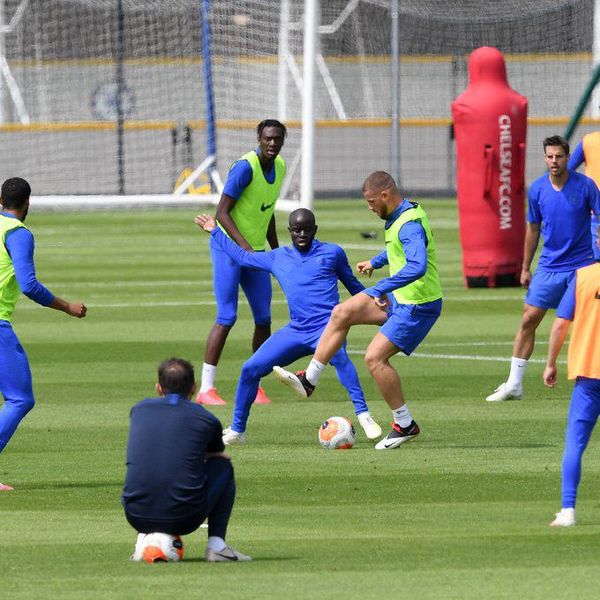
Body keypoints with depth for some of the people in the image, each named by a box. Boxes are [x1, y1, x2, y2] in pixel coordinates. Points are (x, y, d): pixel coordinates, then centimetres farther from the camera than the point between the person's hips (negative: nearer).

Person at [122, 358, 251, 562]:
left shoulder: (140, 409, 14)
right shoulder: (207, 420, 7)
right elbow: (217, 457, 30)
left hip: (137, 516, 2)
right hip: (185, 519, -2)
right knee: (224, 466, 23)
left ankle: (144, 537, 15)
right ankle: (216, 543, 13)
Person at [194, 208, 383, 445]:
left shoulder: (332, 253, 9)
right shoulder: (278, 258, 18)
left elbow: (353, 285, 20)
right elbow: (243, 257, 32)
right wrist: (215, 232, 37)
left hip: (326, 327, -5)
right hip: (296, 330, 5)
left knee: (338, 355, -38)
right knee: (250, 369, -3)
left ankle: (363, 415, -39)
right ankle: (236, 431, 13)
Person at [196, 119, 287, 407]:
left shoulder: (279, 167, 5)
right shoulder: (245, 167, -20)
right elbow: (222, 213, -21)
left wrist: (276, 250, 20)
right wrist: (245, 247, -30)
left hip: (255, 251, 8)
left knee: (264, 319, 4)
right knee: (227, 318, -12)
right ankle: (206, 388, -9)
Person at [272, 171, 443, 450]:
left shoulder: (409, 225, -27)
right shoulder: (402, 214, 5)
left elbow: (417, 266, -43)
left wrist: (382, 288, -42)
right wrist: (375, 262, 30)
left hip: (417, 307, -10)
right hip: (399, 296, 10)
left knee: (375, 357, -14)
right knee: (341, 313, 6)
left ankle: (405, 425, -1)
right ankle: (308, 380, 11)